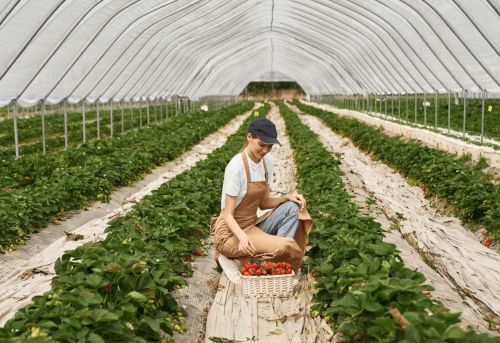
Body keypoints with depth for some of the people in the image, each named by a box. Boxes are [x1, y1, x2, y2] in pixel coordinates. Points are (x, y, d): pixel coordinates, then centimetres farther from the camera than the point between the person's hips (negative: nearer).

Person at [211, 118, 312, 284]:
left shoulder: (267, 161, 1)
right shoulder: (236, 166, -21)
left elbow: (263, 202, 8)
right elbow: (228, 215, -20)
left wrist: (287, 197, -10)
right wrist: (242, 237, -38)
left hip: (252, 226, 7)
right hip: (232, 233, -7)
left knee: (292, 208, -9)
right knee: (287, 246, -23)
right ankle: (233, 257, -7)